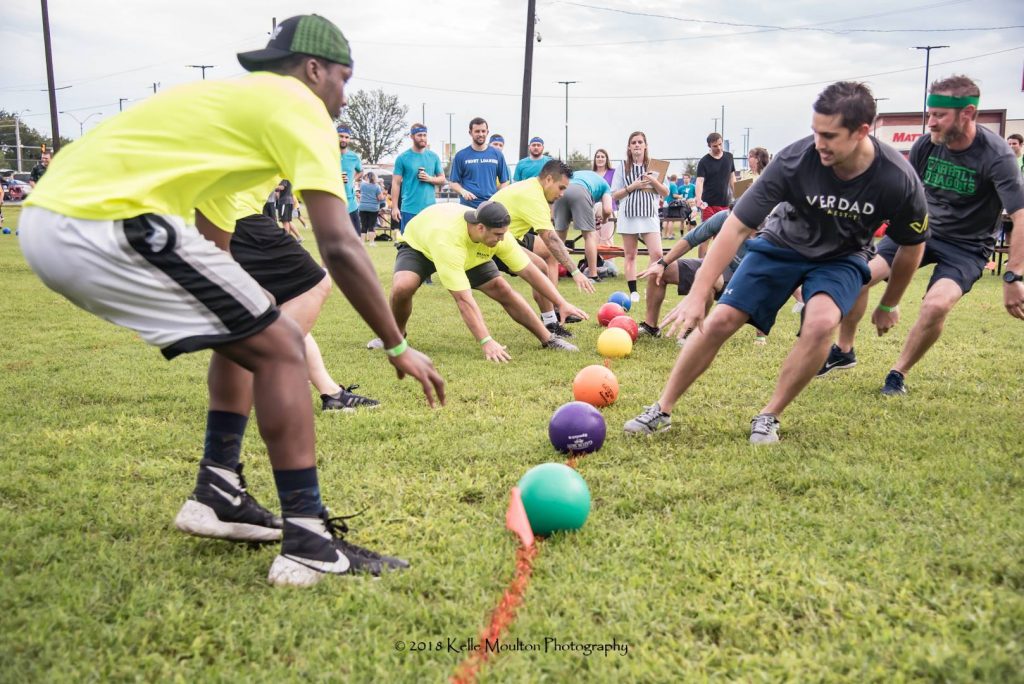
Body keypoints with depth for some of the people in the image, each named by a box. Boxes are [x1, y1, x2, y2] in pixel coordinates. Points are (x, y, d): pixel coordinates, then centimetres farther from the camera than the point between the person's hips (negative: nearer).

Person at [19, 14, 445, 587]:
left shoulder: (231, 97, 28)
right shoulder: (298, 104, 0)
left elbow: (209, 240, 33)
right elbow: (340, 247, -10)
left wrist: (262, 323, 39)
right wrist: (399, 347, -2)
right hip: (103, 225, -10)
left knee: (246, 334, 21)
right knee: (281, 347, -4)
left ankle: (219, 498, 25)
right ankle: (311, 547, -3)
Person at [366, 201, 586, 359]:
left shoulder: (497, 235, -30)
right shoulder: (447, 239, -47)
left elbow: (529, 271, -20)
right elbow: (464, 299, -50)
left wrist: (562, 303, -25)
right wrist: (486, 342, -52)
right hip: (419, 245, -4)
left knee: (503, 290, -12)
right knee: (402, 287, -33)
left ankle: (548, 339, 3)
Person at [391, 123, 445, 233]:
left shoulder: (434, 156, 8)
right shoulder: (403, 158, 0)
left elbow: (443, 180, 12)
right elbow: (396, 184, -1)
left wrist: (430, 179, -9)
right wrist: (394, 207, -7)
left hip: (430, 209, 3)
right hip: (409, 209, -3)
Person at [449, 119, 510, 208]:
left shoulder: (497, 154, 8)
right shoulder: (461, 155, 3)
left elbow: (504, 181, 12)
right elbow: (453, 182, 5)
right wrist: (463, 191, -16)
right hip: (468, 206, -2)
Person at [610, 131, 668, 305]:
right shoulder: (622, 168, 7)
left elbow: (665, 193, 8)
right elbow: (614, 195, 4)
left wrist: (653, 181, -9)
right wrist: (632, 187, -9)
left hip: (649, 215, 0)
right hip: (629, 215, 0)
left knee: (657, 254, -12)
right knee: (630, 255, 3)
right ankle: (633, 292, 9)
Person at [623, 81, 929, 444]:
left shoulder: (899, 180, -27)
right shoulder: (795, 159, -30)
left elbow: (912, 246, -7)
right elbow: (737, 225, -25)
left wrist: (889, 306, 5)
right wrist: (698, 295, -29)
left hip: (842, 257, 0)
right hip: (781, 245, 1)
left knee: (821, 322, -31)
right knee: (720, 321, -11)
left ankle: (768, 418, -10)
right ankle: (662, 411, 6)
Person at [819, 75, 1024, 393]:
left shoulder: (996, 156, -24)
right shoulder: (925, 145, -10)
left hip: (967, 247, -4)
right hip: (922, 229, 4)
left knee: (937, 304, -29)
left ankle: (898, 373, -5)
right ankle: (843, 351, 11)